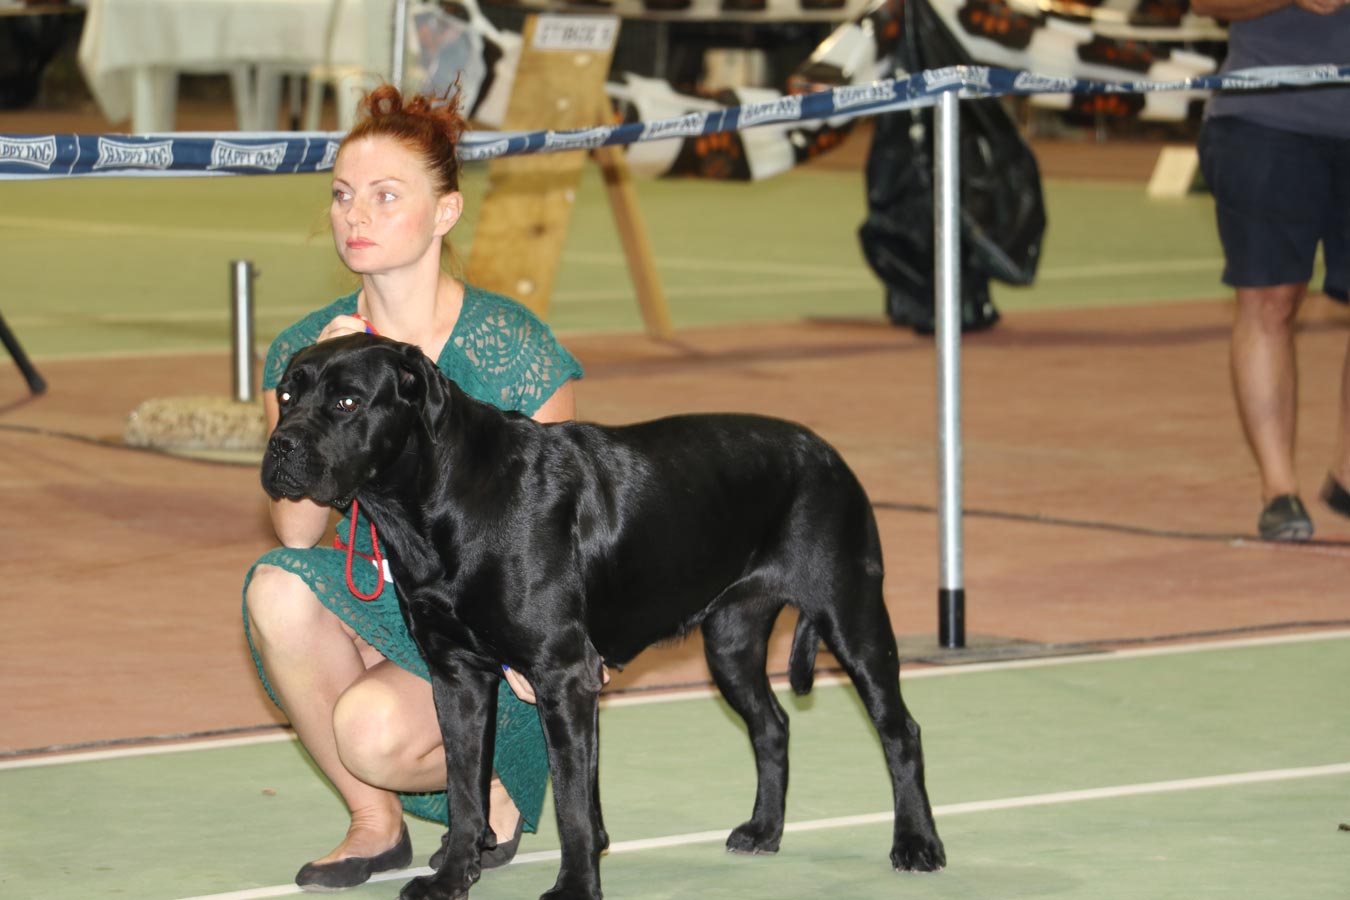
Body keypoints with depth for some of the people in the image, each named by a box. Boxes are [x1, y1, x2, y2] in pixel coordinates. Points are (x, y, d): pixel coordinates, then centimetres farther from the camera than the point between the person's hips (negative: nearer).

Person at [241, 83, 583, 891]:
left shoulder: (516, 348, -12)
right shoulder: (303, 352, -2)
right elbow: (296, 532, -10)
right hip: (375, 606, 5)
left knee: (373, 732, -31)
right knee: (277, 589, -28)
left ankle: (487, 789, 7)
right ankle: (375, 821, -7)